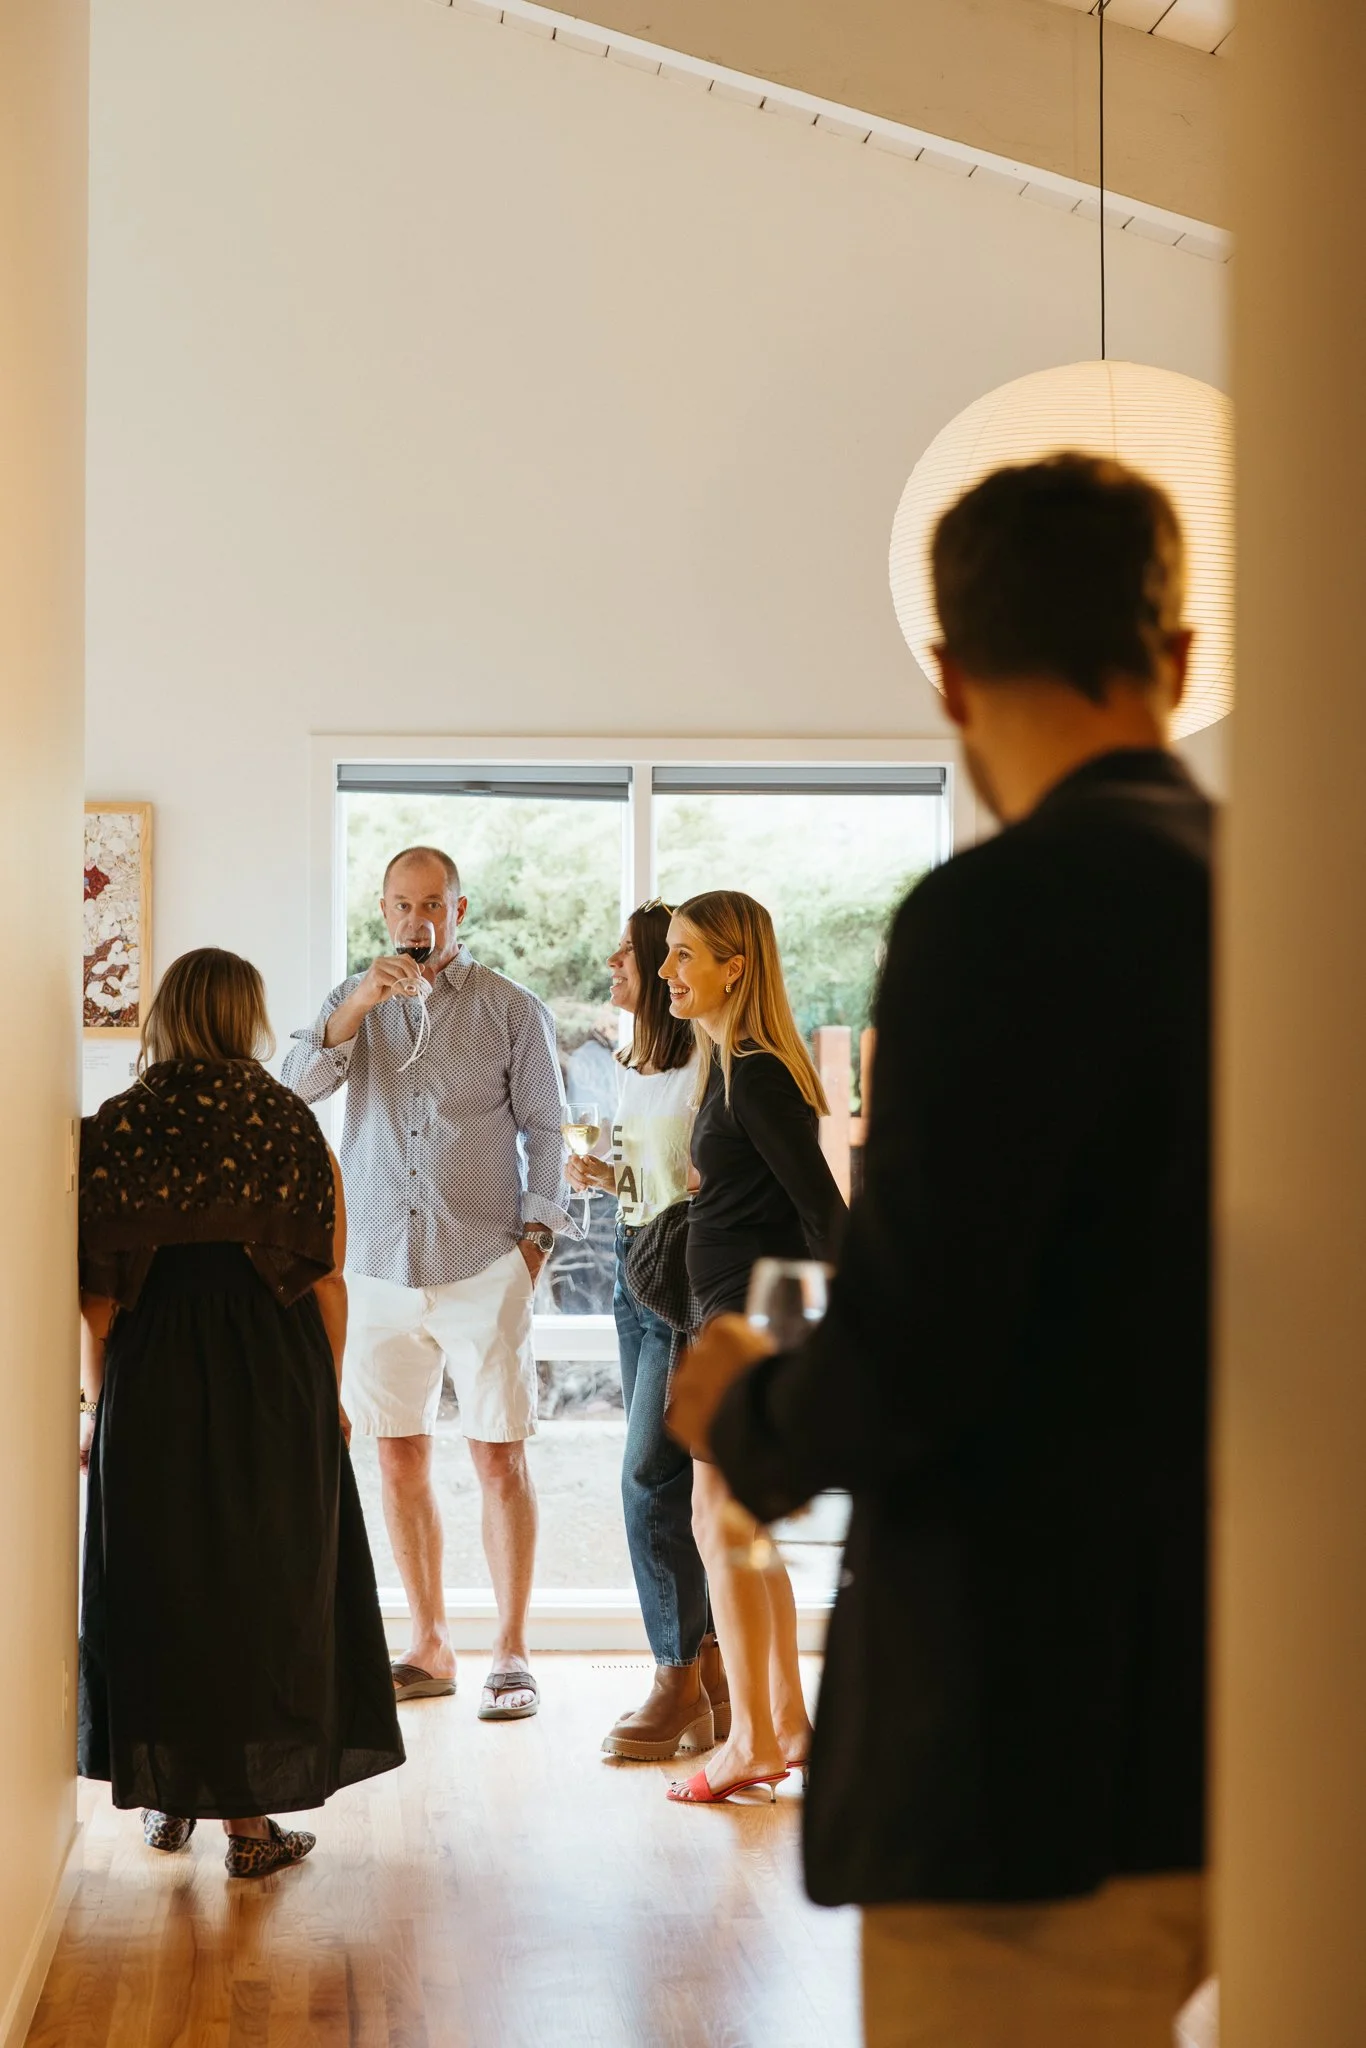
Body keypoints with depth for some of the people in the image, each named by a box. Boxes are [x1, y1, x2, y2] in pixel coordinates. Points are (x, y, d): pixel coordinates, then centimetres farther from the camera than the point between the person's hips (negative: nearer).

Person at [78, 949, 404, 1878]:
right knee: (263, 1588, 7)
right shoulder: (290, 1125, -3)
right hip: (275, 1383, -1)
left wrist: (97, 1403, 8)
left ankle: (168, 1796, 24)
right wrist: (329, 1393, 8)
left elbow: (97, 1292, -2)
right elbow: (326, 1280, -3)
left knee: (157, 1587, 14)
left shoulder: (112, 1131, -2)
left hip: (149, 1385, 1)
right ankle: (251, 1817, 9)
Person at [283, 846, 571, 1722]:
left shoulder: (511, 1008, 3)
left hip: (483, 1263, -3)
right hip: (382, 1262, 3)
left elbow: (545, 1127, 4)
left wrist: (536, 1236, -4)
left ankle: (511, 1653, 3)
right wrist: (358, 1006, -17)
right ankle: (430, 1647, 17)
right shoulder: (357, 1000, 10)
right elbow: (298, 1086, -5)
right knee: (401, 1458, 7)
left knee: (500, 1457, -4)